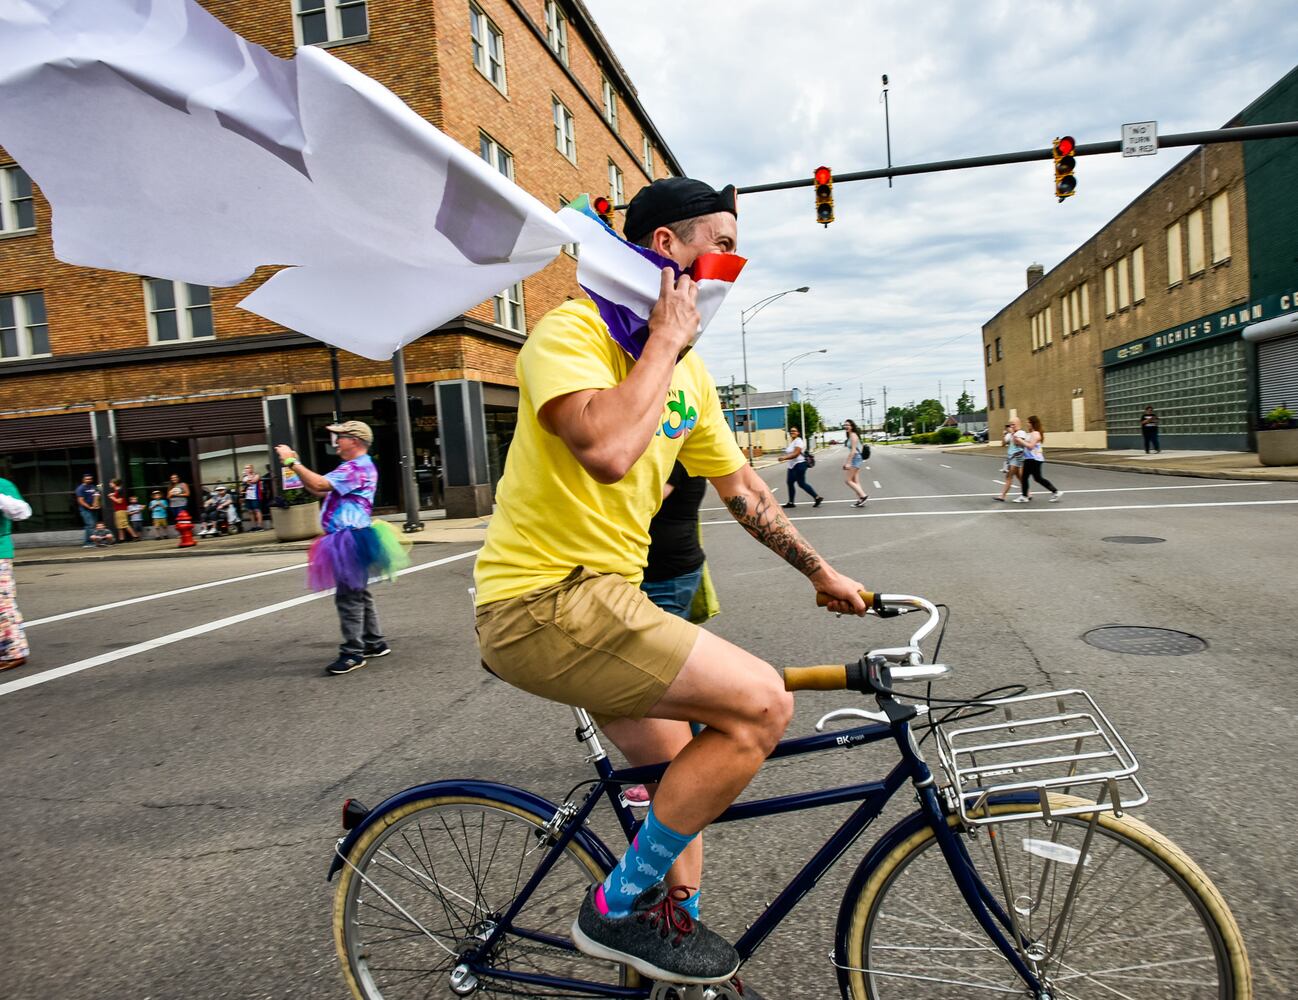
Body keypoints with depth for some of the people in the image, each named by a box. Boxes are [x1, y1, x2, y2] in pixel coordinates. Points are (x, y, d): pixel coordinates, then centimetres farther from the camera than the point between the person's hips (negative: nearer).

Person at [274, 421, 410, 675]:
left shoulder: (358, 468, -15)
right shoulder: (353, 467, 19)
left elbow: (320, 484, -25)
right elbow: (318, 490, 19)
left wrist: (293, 461, -16)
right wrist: (295, 466, 10)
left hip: (351, 538, -11)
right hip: (346, 539, 11)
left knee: (348, 595, -8)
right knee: (358, 593, 15)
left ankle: (352, 652, -4)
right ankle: (374, 643, 24)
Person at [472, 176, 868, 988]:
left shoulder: (689, 370, 12)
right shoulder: (571, 332, -13)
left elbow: (742, 487, 20)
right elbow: (608, 449, -33)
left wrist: (821, 572, 24)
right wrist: (665, 341, -18)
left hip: (607, 594, 9)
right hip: (545, 598, -9)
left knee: (684, 772, 19)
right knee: (763, 704, -16)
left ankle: (674, 924, 41)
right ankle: (619, 909, 0)